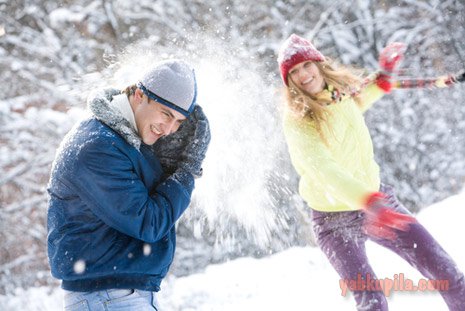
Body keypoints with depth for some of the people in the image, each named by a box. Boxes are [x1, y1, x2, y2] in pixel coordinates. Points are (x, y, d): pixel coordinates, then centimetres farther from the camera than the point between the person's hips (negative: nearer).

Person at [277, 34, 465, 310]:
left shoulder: (341, 90, -3)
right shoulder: (297, 120, -22)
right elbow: (322, 167, -38)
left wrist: (384, 76, 11)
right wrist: (369, 202, -52)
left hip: (378, 200, 6)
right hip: (336, 221, -5)